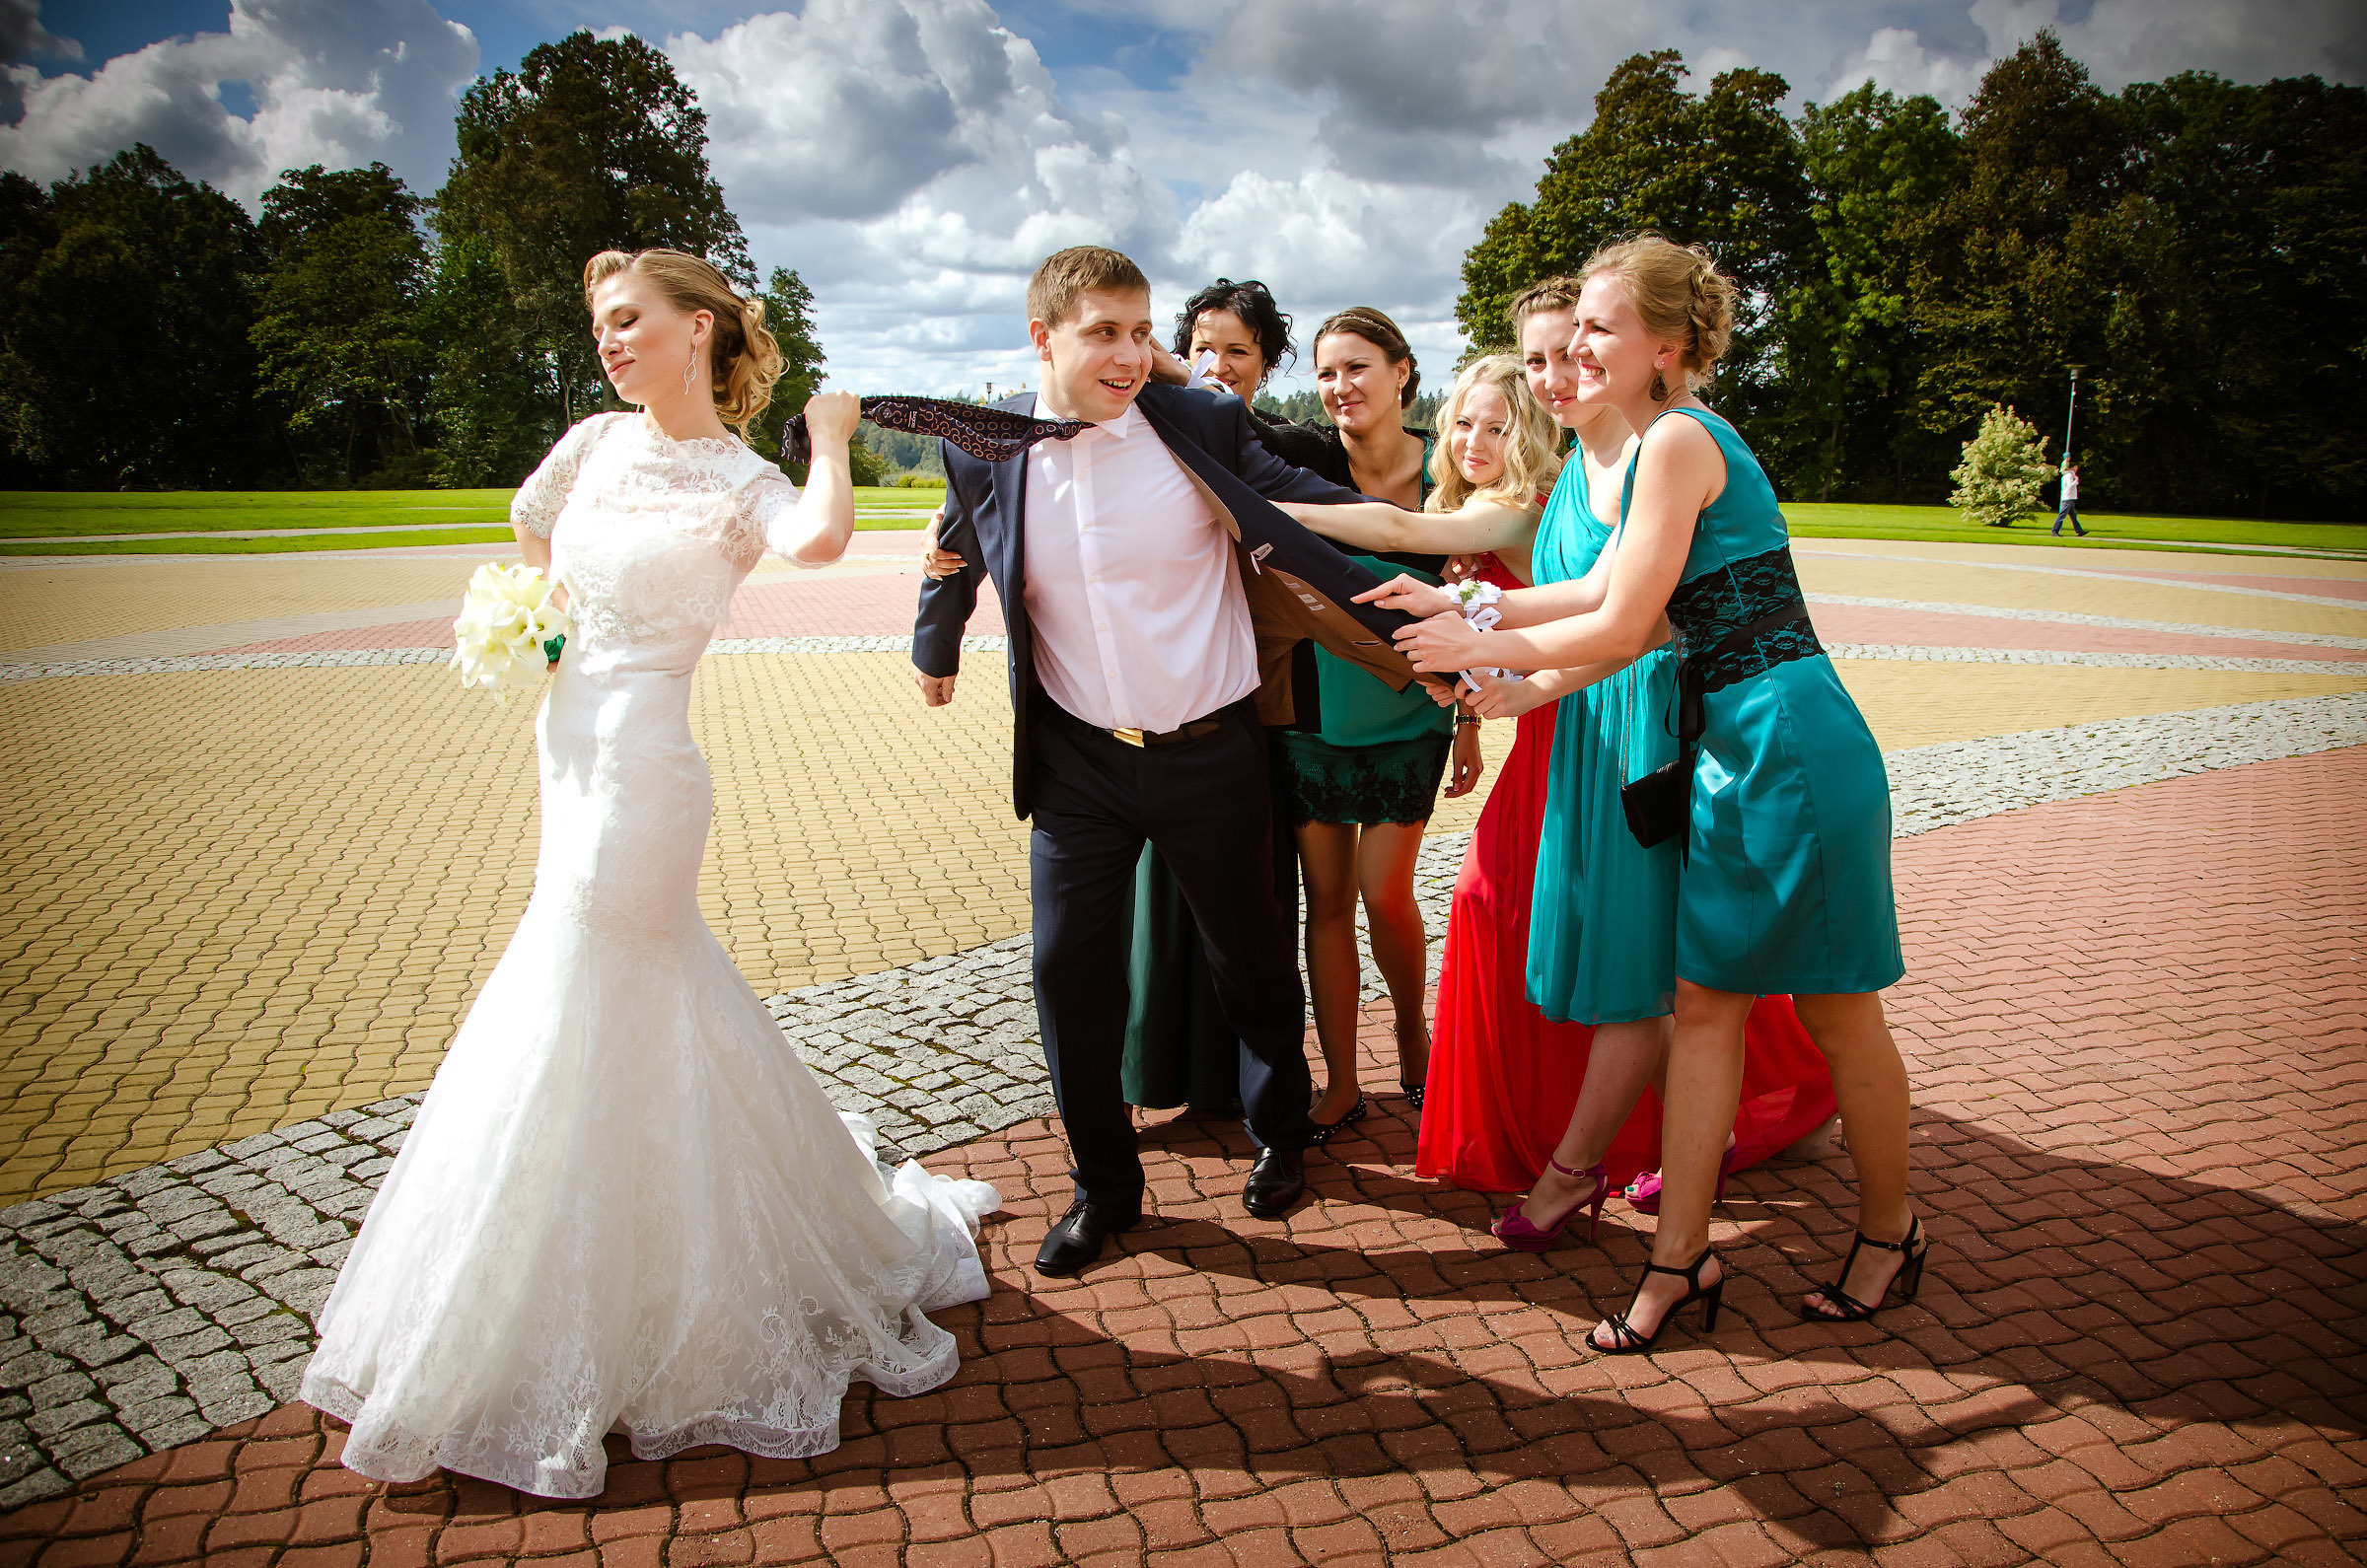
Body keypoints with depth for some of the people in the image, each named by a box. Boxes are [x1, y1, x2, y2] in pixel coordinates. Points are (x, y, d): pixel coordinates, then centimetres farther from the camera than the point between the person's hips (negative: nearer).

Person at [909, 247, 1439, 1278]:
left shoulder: (1204, 428, -9)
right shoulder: (984, 450, -3)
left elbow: (1319, 530, -8)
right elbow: (956, 553, 17)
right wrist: (935, 649, 32)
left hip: (1210, 754, -1)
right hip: (1078, 761, 2)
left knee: (1250, 959, 14)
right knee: (1069, 969, 3)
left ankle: (1280, 1140, 40)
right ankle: (1103, 1185, 25)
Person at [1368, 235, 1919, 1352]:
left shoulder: (1678, 439, -15)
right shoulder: (1673, 439, 14)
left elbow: (1621, 629, -15)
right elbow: (1606, 590, 17)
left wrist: (1476, 649, -4)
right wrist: (1464, 610, 15)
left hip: (1788, 745, -10)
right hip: (1729, 750, 10)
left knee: (1838, 1011, 7)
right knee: (1705, 1002, 9)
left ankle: (1889, 1236, 29)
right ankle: (1680, 1257, 18)